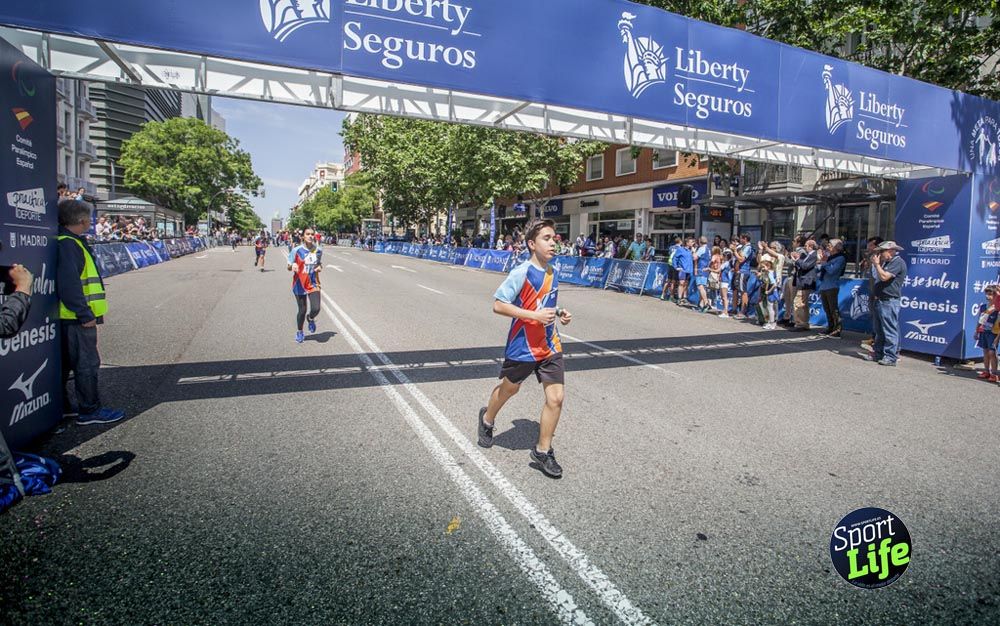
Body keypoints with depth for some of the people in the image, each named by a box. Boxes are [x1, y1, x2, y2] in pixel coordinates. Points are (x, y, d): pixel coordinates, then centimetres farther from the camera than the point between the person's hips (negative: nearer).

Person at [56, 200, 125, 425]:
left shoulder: (71, 242, 14)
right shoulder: (68, 244, -17)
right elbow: (69, 284, -24)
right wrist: (85, 314, -21)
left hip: (72, 318, 10)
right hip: (78, 319, -10)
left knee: (66, 363, 17)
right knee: (87, 364, -2)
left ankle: (60, 407, 28)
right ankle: (90, 410, 6)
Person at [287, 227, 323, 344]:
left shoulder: (318, 250, 1)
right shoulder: (296, 250, -9)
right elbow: (289, 267, -4)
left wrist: (319, 267, -4)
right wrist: (292, 266, -27)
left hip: (313, 284, 2)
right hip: (300, 284, -2)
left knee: (316, 309, -13)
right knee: (302, 310, 4)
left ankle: (311, 318, 25)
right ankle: (299, 332, 30)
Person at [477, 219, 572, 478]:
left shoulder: (553, 274, 6)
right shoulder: (522, 272, -17)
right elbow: (498, 305, -20)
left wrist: (560, 314, 3)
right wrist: (535, 315, -25)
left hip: (549, 346, 5)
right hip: (522, 347, -5)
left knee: (556, 398, -2)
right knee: (509, 389, 17)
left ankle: (543, 451, 15)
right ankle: (487, 419, 49)